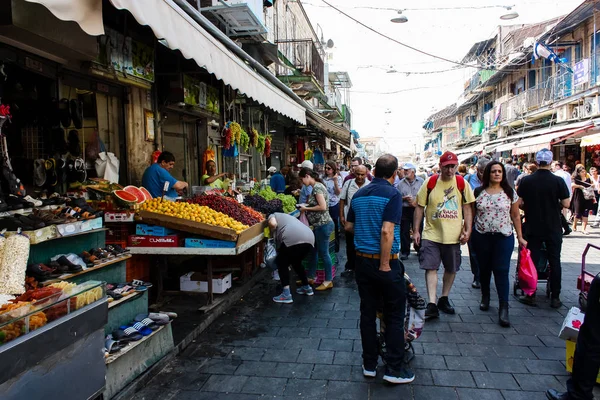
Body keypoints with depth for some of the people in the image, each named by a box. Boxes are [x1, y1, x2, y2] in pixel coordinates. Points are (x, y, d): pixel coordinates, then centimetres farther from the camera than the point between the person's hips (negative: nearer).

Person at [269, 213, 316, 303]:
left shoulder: (273, 215, 23)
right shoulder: (289, 217, 42)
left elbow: (273, 224, -2)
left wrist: (272, 234, 19)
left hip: (293, 239, -7)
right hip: (310, 238, 7)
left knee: (281, 262, 12)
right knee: (296, 262, 30)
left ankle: (286, 295, 3)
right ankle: (307, 287, 38)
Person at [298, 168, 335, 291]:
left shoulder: (317, 187, -17)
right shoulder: (316, 186, 12)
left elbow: (323, 207, -23)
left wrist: (306, 209, -14)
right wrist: (306, 206, 7)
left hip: (323, 224, -10)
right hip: (319, 225, 10)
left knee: (323, 252, 0)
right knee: (313, 251, 17)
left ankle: (328, 281, 12)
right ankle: (311, 277, 28)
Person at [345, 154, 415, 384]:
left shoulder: (359, 194, 6)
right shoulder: (392, 194, -13)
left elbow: (348, 226, 14)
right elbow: (387, 231, -22)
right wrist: (385, 265, -18)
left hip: (362, 260, 6)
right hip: (385, 261, -6)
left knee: (368, 312, 13)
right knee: (394, 316, 8)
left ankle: (369, 365, 23)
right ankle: (394, 369, 15)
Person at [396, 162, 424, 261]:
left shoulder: (421, 182, 3)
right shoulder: (401, 183, 8)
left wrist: (416, 202, -12)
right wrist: (404, 198, -10)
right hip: (404, 210, 1)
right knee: (404, 232, 3)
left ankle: (419, 250, 22)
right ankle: (404, 251, 12)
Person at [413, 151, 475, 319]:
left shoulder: (462, 183, -1)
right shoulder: (430, 182, -4)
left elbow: (467, 208, 2)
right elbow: (420, 207, 0)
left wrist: (467, 230, -7)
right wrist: (416, 231, -3)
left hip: (453, 235, 2)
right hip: (431, 234, -2)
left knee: (451, 269, 13)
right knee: (431, 267, -8)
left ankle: (444, 299, 30)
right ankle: (432, 304, -5)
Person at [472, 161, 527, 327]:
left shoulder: (510, 193, 1)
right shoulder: (478, 192, 2)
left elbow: (515, 216, 5)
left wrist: (520, 236, 3)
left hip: (503, 237, -1)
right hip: (481, 237, 1)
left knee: (502, 271, -5)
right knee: (484, 268, 13)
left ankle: (503, 307, 0)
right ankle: (485, 297, 33)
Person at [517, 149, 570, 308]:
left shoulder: (526, 180, -6)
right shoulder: (558, 181, -9)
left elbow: (519, 203, -4)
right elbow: (566, 204, -8)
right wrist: (555, 203, 12)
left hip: (533, 228, 1)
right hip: (553, 229, 0)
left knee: (531, 261, 7)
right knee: (554, 262, 9)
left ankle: (530, 296, 12)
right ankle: (555, 298, 14)